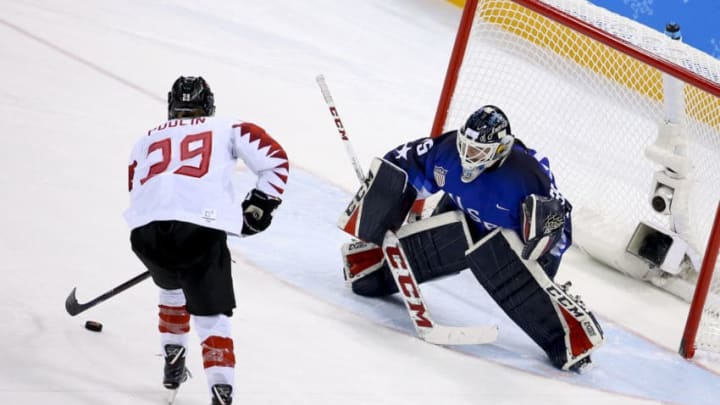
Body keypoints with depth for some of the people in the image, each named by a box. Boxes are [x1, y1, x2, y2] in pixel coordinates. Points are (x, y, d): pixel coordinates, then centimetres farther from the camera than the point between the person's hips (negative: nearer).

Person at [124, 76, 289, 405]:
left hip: (146, 230, 3)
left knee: (172, 287, 35)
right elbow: (275, 159, 13)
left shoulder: (146, 141, 33)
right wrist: (259, 205, 22)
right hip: (201, 229, -3)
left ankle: (173, 365, 35)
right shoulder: (226, 129, 24)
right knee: (212, 318, 4)